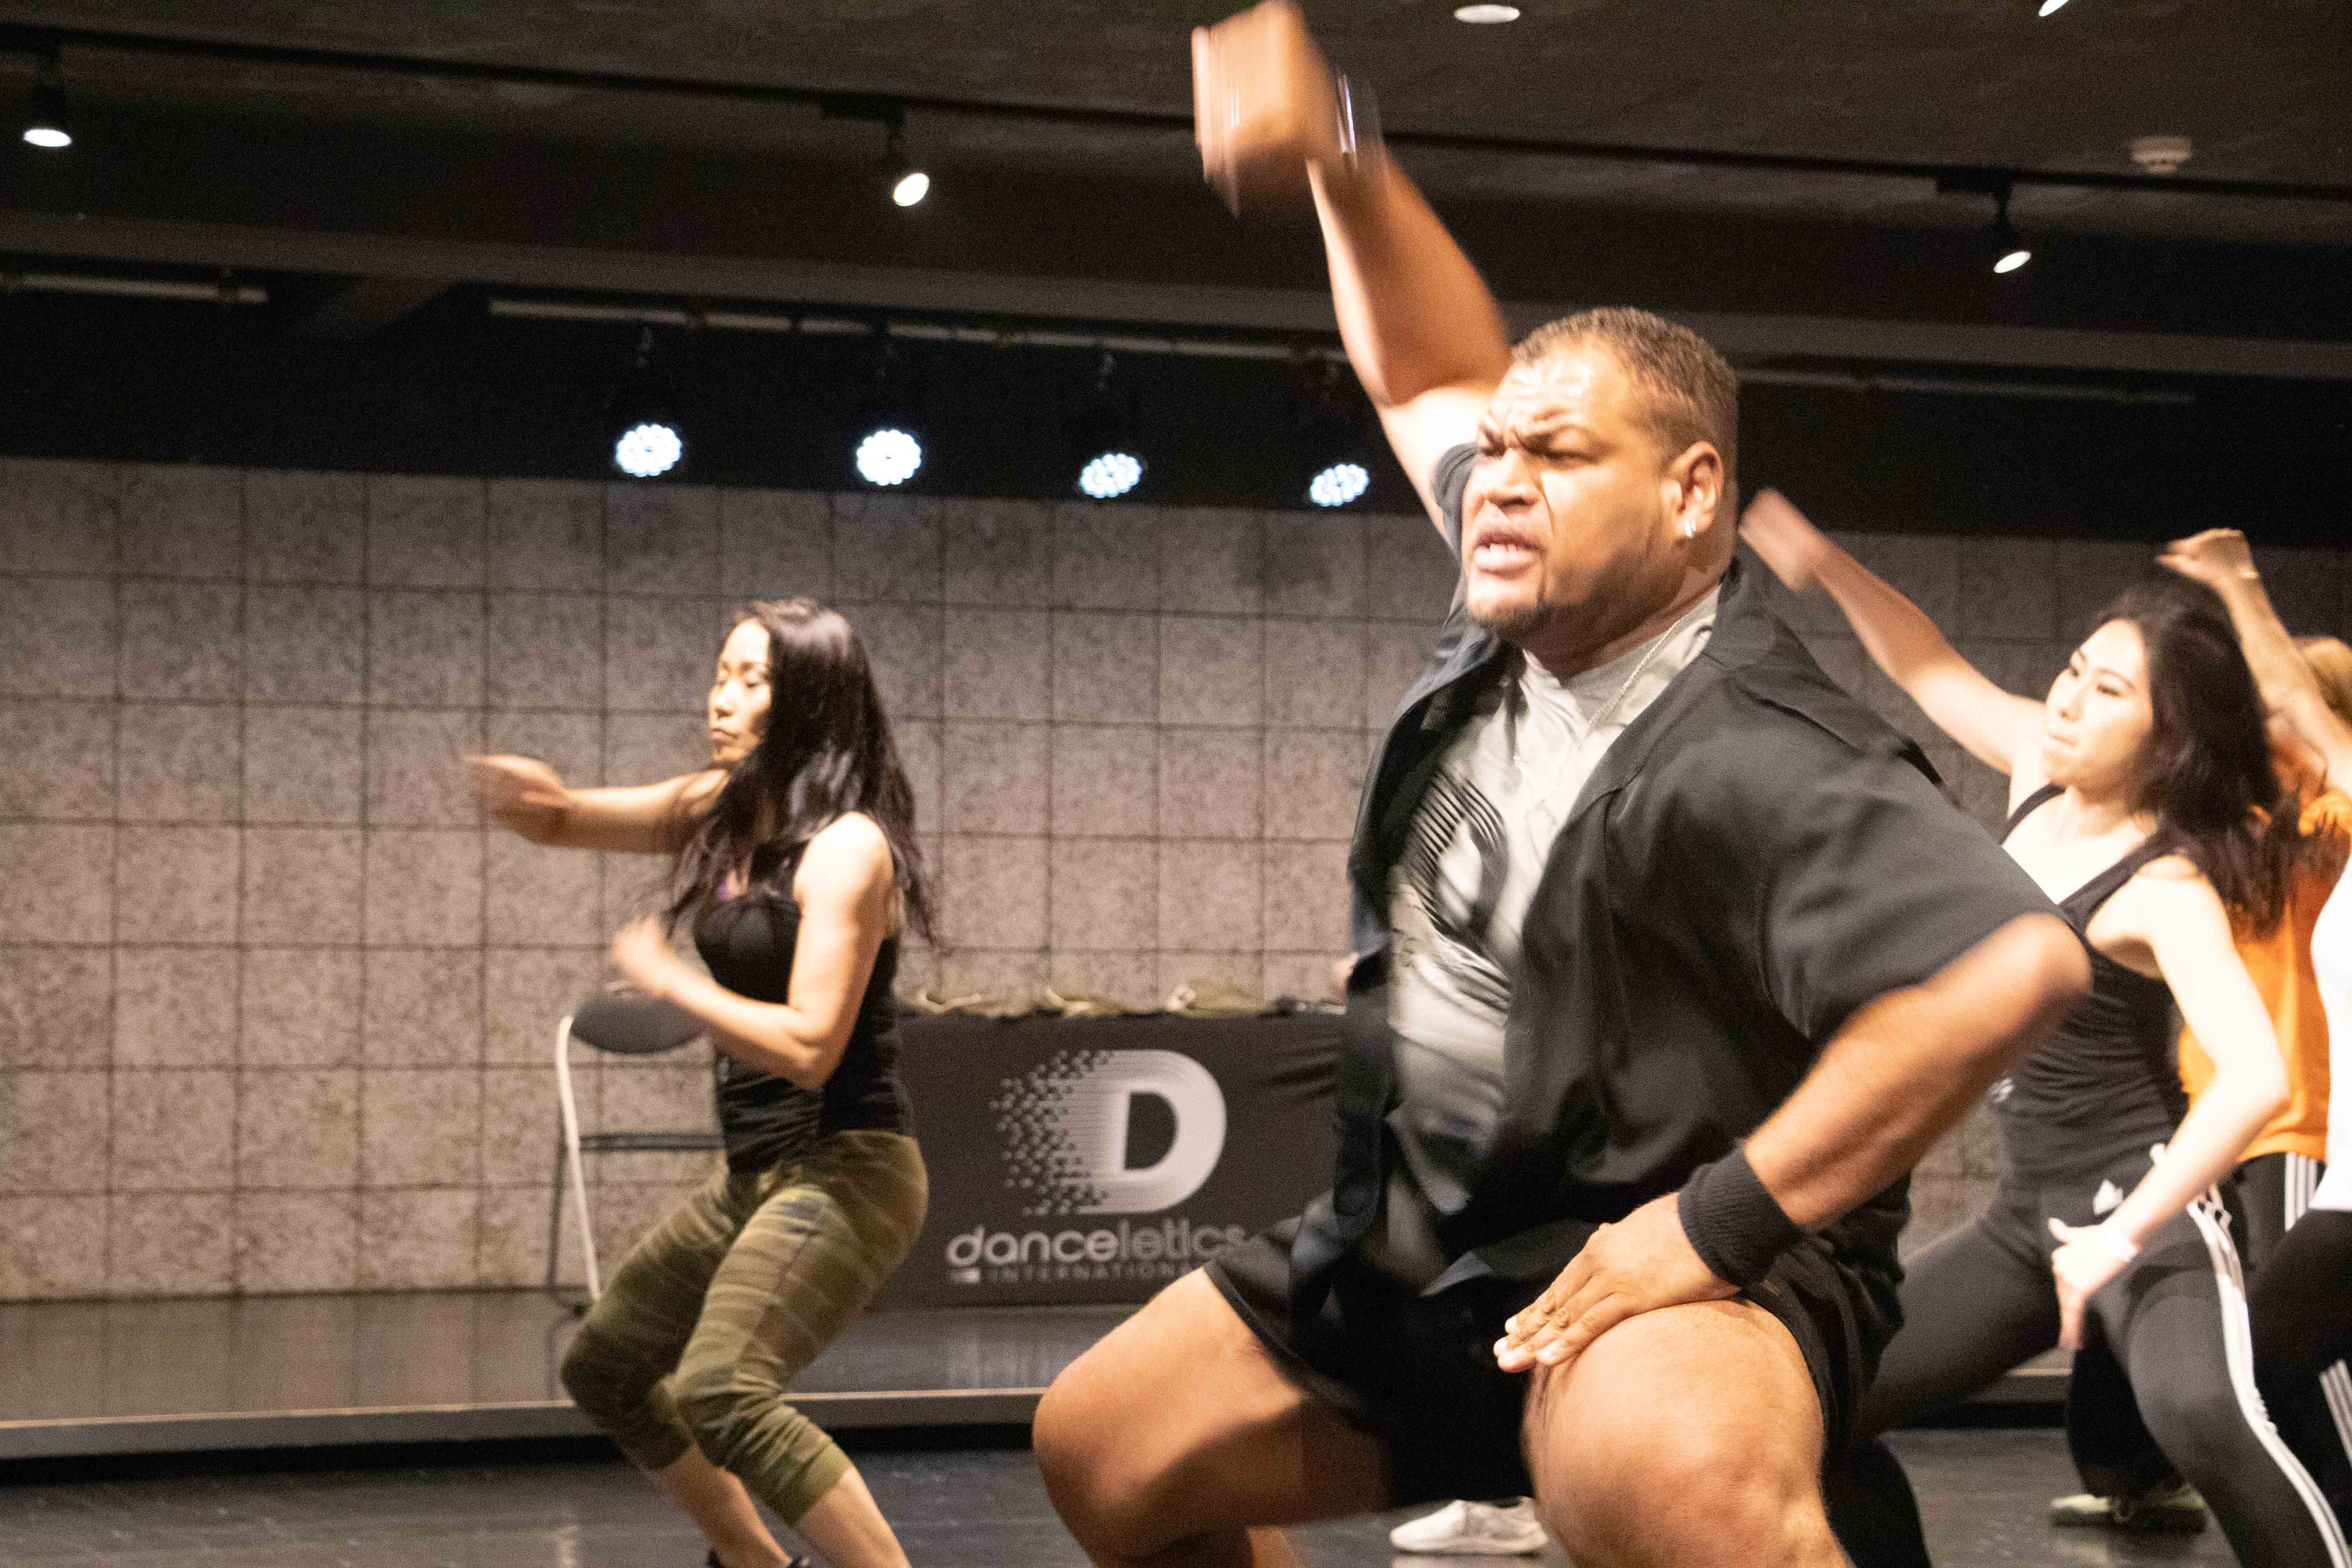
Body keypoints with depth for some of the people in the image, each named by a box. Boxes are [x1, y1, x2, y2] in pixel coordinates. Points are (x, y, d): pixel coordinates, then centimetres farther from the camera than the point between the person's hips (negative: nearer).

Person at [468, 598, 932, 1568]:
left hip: (845, 1174, -10)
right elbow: (563, 822, 12)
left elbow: (808, 1047, -25)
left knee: (723, 1396, -28)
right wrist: (533, 797, -12)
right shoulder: (723, 813, 7)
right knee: (605, 1368, 19)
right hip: (754, 1178, 10)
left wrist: (666, 981, -15)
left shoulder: (847, 849, -18)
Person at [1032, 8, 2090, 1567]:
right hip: (1413, 1257, 10)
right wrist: (1332, 158, 6)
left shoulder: (1748, 756, -24)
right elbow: (1432, 374, 20)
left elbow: (2022, 962, -37)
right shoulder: (1531, 619, 3)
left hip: (1662, 1274, -10)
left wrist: (1728, 1218, -32)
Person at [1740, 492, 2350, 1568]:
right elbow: (1931, 670, 20)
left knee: (2202, 1413, -38)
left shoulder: (2167, 886, -19)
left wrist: (2123, 1237, -29)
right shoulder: (2042, 768, 3)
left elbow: (2256, 1080, -31)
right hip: (2029, 1213, 9)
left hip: (2140, 1206, -9)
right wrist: (1823, 565, 5)